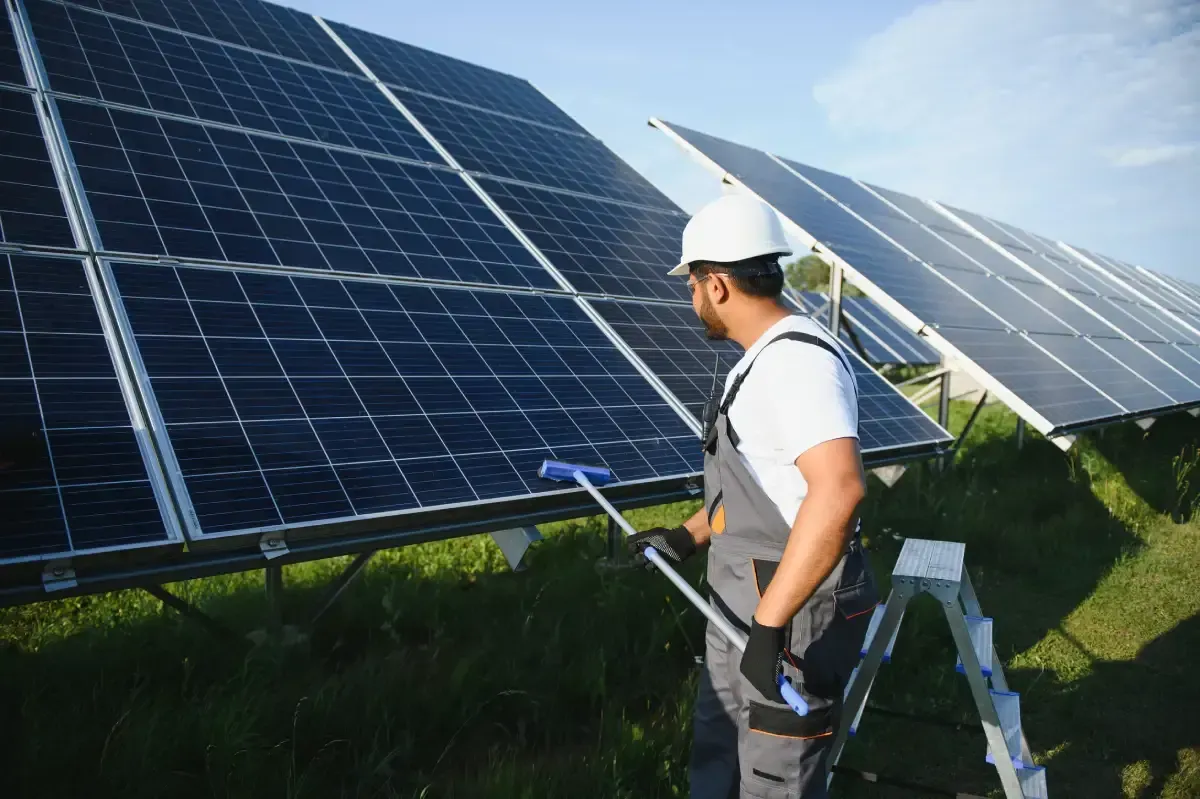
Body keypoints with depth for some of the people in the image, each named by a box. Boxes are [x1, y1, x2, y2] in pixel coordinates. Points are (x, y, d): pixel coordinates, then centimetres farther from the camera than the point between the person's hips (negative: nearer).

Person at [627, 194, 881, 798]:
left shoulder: (797, 361, -23)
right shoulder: (766, 359, 12)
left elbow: (838, 488, -38)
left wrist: (768, 626, -36)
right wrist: (688, 538, 19)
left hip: (794, 615, -10)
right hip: (744, 604, 10)